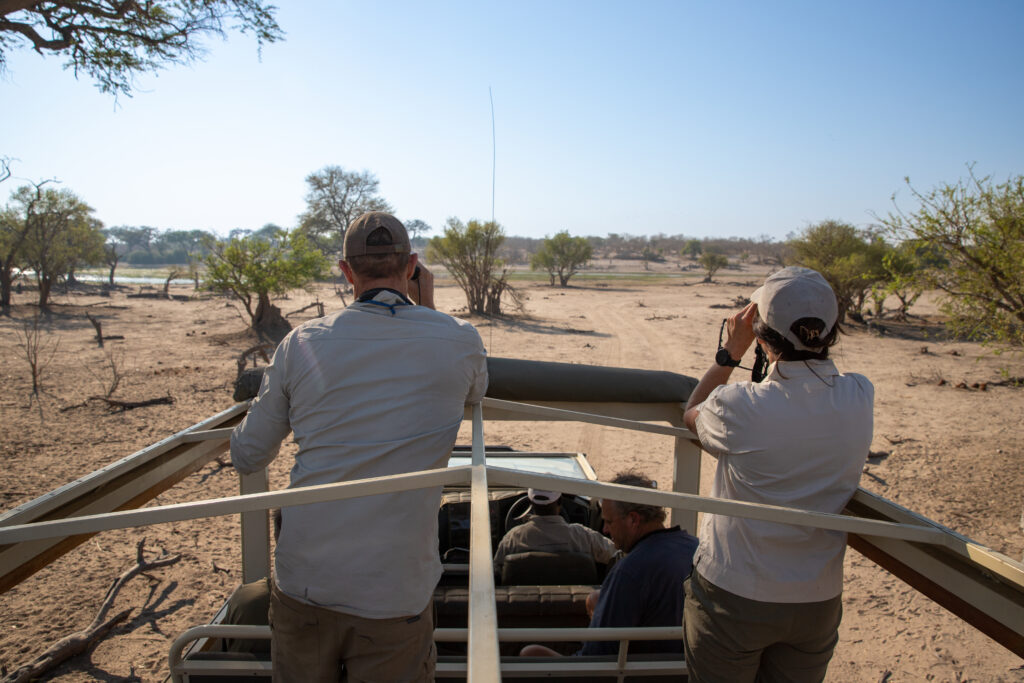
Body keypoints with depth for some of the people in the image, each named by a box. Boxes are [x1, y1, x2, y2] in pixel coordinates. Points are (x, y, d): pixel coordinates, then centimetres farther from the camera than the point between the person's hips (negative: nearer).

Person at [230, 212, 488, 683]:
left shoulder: (302, 344, -4)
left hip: (301, 587, 2)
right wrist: (427, 308, 17)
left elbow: (247, 458, 6)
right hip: (393, 599, -2)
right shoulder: (459, 341, -7)